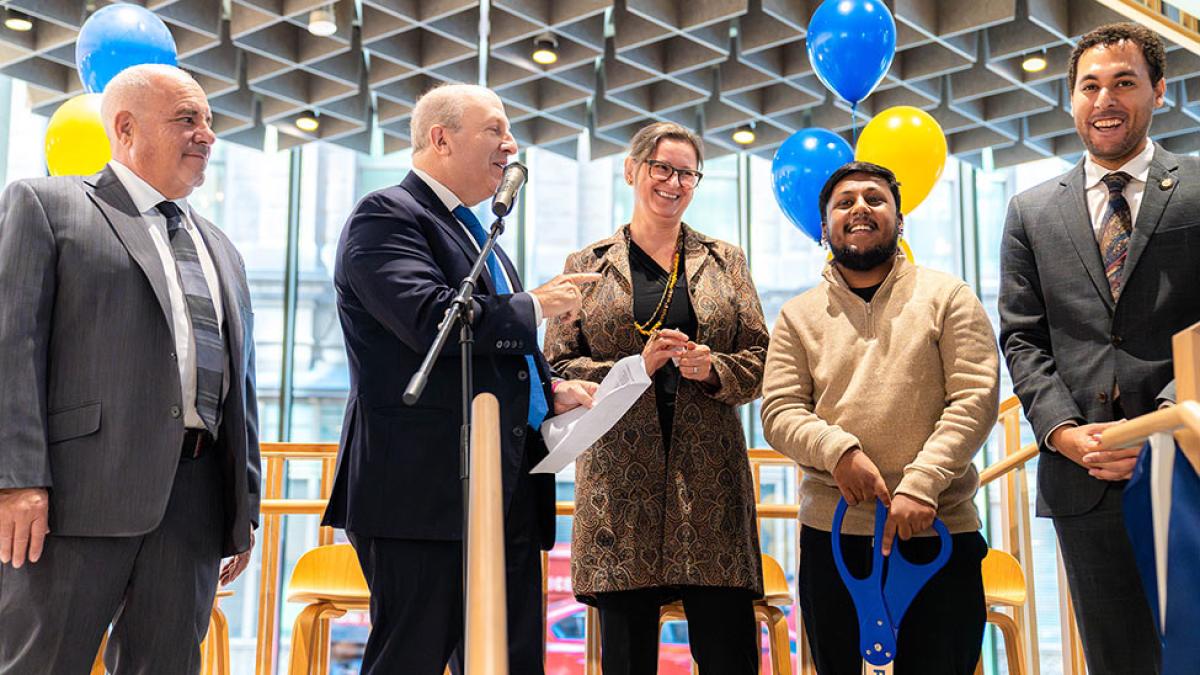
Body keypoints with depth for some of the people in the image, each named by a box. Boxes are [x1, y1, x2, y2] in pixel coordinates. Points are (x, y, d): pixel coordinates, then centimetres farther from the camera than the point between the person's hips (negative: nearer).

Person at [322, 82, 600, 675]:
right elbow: (432, 319, -22)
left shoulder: (475, 233, 24)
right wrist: (535, 306, -8)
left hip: (509, 488, 9)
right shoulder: (386, 216, -5)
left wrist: (551, 391, 10)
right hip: (427, 488, -9)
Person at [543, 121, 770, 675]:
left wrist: (713, 368, -9)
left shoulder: (725, 261, 15)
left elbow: (759, 359, 11)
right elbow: (557, 369, 4)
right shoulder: (587, 266, 10)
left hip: (709, 472, 1)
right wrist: (637, 367, -10)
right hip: (621, 477, -1)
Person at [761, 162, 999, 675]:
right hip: (831, 532, 2)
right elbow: (778, 412, 3)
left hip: (936, 530, -1)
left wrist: (920, 483, -15)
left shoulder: (946, 296, 5)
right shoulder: (799, 315, 10)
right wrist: (838, 450, -17)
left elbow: (976, 397, -4)